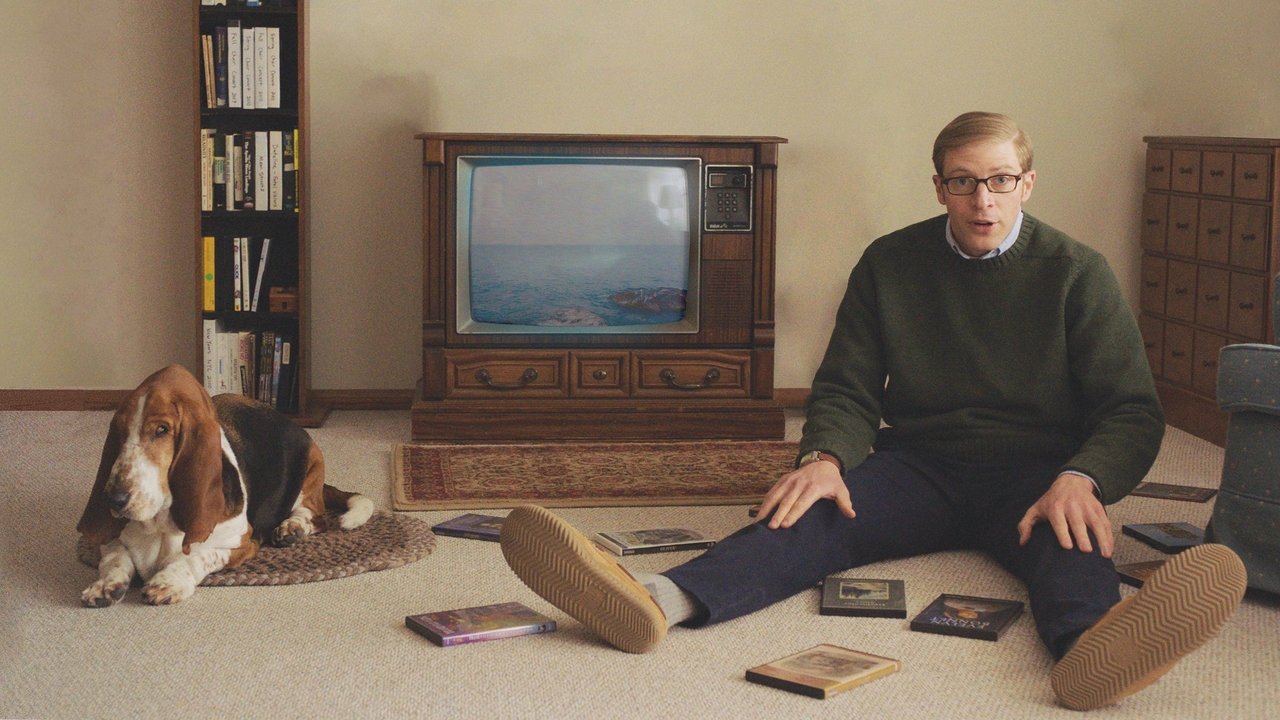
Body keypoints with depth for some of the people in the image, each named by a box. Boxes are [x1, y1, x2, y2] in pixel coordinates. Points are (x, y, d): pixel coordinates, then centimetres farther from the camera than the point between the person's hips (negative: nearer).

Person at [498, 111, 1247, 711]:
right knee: (813, 516, -30)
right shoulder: (890, 265, 8)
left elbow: (1132, 410, -3)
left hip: (1031, 472, -1)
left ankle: (1092, 646, -74)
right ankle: (660, 600, -58)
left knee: (1069, 537, -38)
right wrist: (825, 457, -17)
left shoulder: (1076, 273, 1)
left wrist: (1081, 480, -26)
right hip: (919, 464, 1)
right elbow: (848, 387, 7)